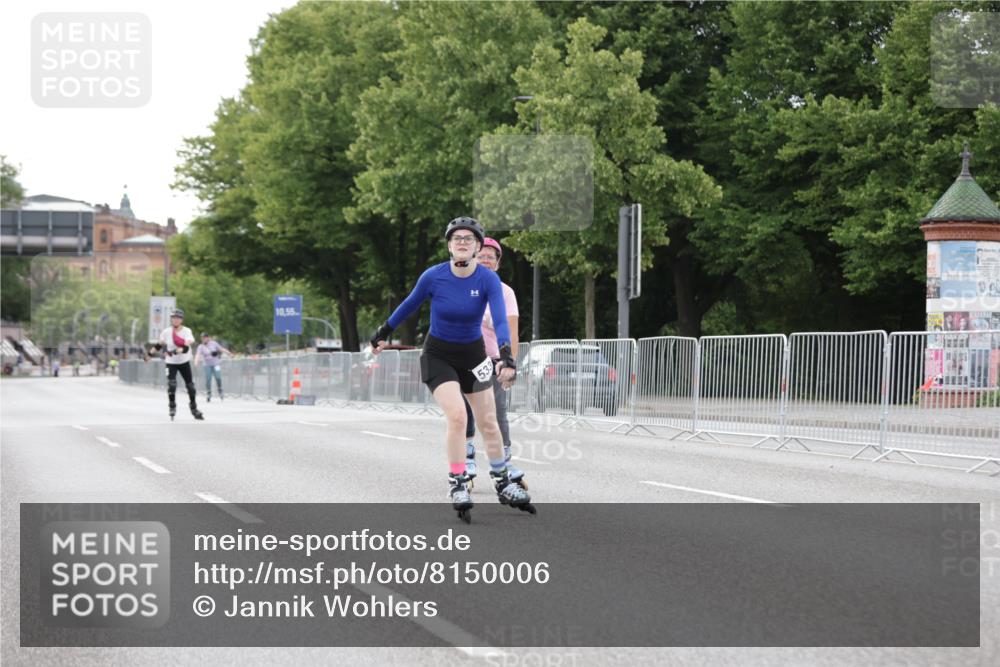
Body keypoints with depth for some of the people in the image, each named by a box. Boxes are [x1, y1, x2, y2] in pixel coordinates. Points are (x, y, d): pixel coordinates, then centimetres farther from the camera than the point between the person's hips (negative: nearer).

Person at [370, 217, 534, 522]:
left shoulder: (488, 279, -18)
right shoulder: (434, 277, -18)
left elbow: (500, 320, -29)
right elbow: (409, 305, 0)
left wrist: (506, 356, -45)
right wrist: (383, 334, 12)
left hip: (473, 355, 2)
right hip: (438, 356, -2)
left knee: (489, 423, 9)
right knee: (457, 415, -20)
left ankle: (503, 484, 26)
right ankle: (457, 485, -9)